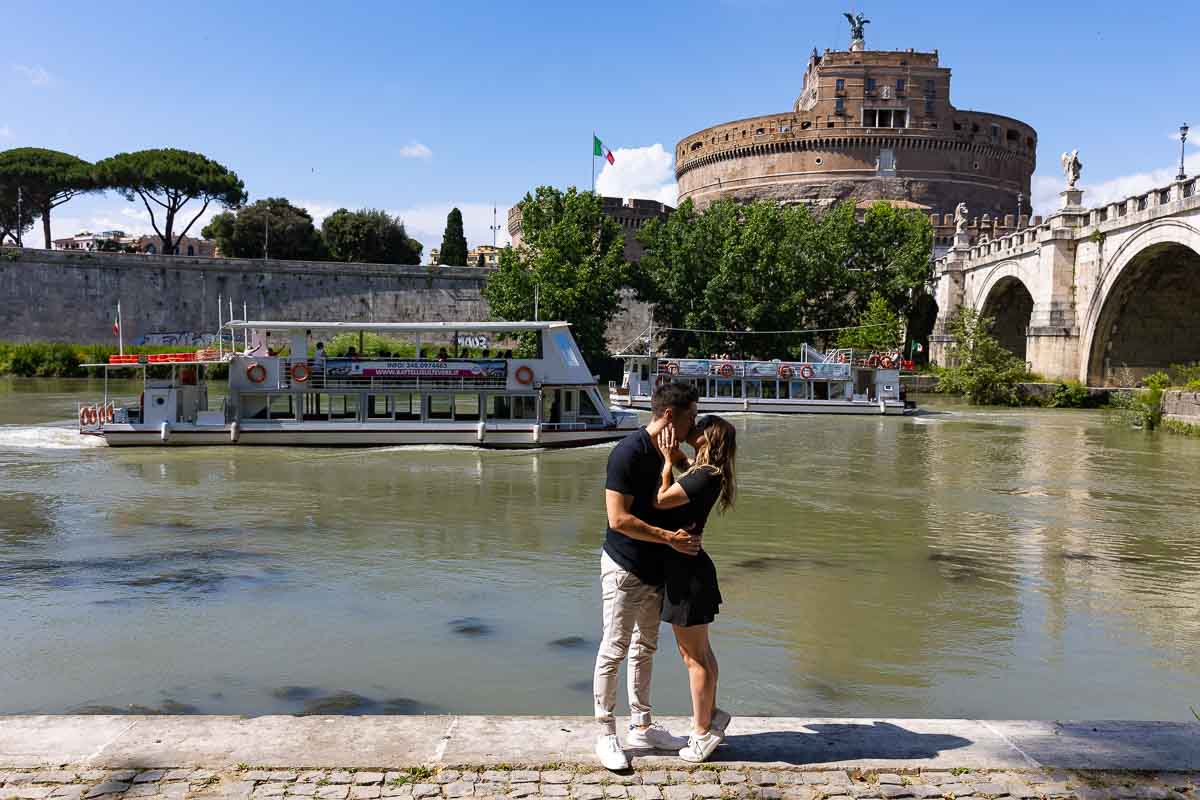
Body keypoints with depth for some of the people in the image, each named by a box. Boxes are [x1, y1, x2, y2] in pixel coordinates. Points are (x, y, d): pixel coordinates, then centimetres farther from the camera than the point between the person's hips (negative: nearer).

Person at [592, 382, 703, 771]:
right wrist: (670, 538, -22)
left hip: (657, 569, 9)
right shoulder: (628, 453, -21)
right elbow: (619, 519, -24)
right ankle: (606, 735, 15)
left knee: (645, 649, 18)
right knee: (614, 651, 3)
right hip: (626, 570, -9)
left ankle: (642, 726, 31)